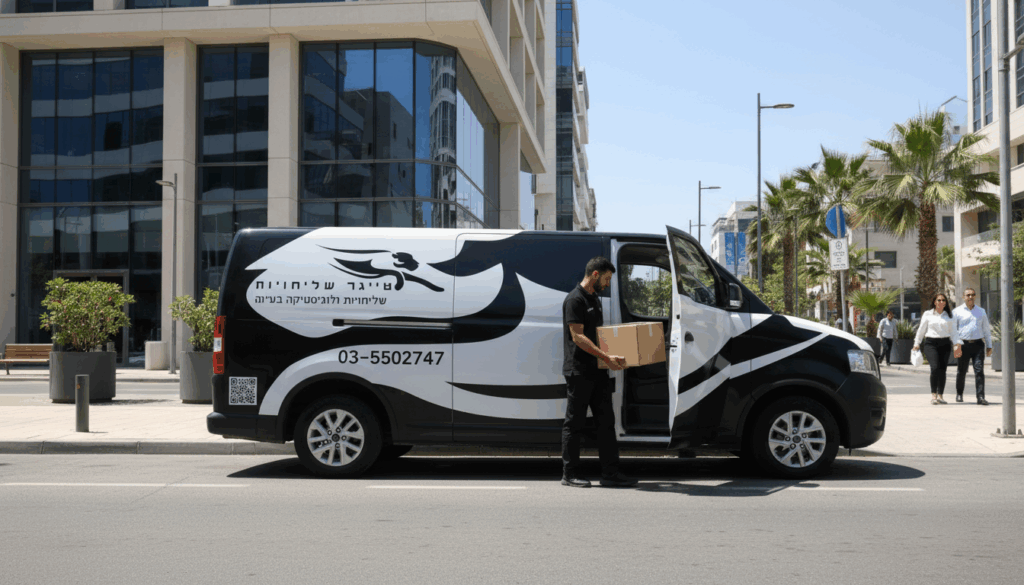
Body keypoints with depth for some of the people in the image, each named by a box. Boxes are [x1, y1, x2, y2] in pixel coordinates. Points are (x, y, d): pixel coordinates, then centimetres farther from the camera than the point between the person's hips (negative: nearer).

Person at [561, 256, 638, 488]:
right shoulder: (575, 300, -12)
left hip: (597, 371, 9)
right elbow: (578, 337, -19)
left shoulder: (594, 299, 18)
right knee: (574, 423, 0)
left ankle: (610, 473, 9)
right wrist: (606, 357, -25)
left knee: (606, 421, 6)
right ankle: (569, 474, 7)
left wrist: (612, 355, 14)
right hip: (578, 371, -9)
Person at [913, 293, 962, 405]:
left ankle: (940, 395, 7)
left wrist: (957, 344, -5)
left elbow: (953, 332, 9)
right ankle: (933, 395, -9)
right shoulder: (927, 314, 8)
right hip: (931, 343, -2)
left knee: (942, 370, -2)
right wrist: (917, 344, 10)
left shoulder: (949, 316, 12)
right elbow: (921, 330, 12)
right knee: (935, 368, -17)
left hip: (944, 343, 2)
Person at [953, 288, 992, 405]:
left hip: (978, 344, 1)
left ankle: (980, 397, -14)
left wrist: (989, 346, 12)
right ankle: (959, 394, 27)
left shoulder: (981, 311, 14)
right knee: (961, 372, 8)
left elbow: (986, 329, 17)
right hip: (963, 345, -1)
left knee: (979, 371, -10)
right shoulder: (957, 312, 5)